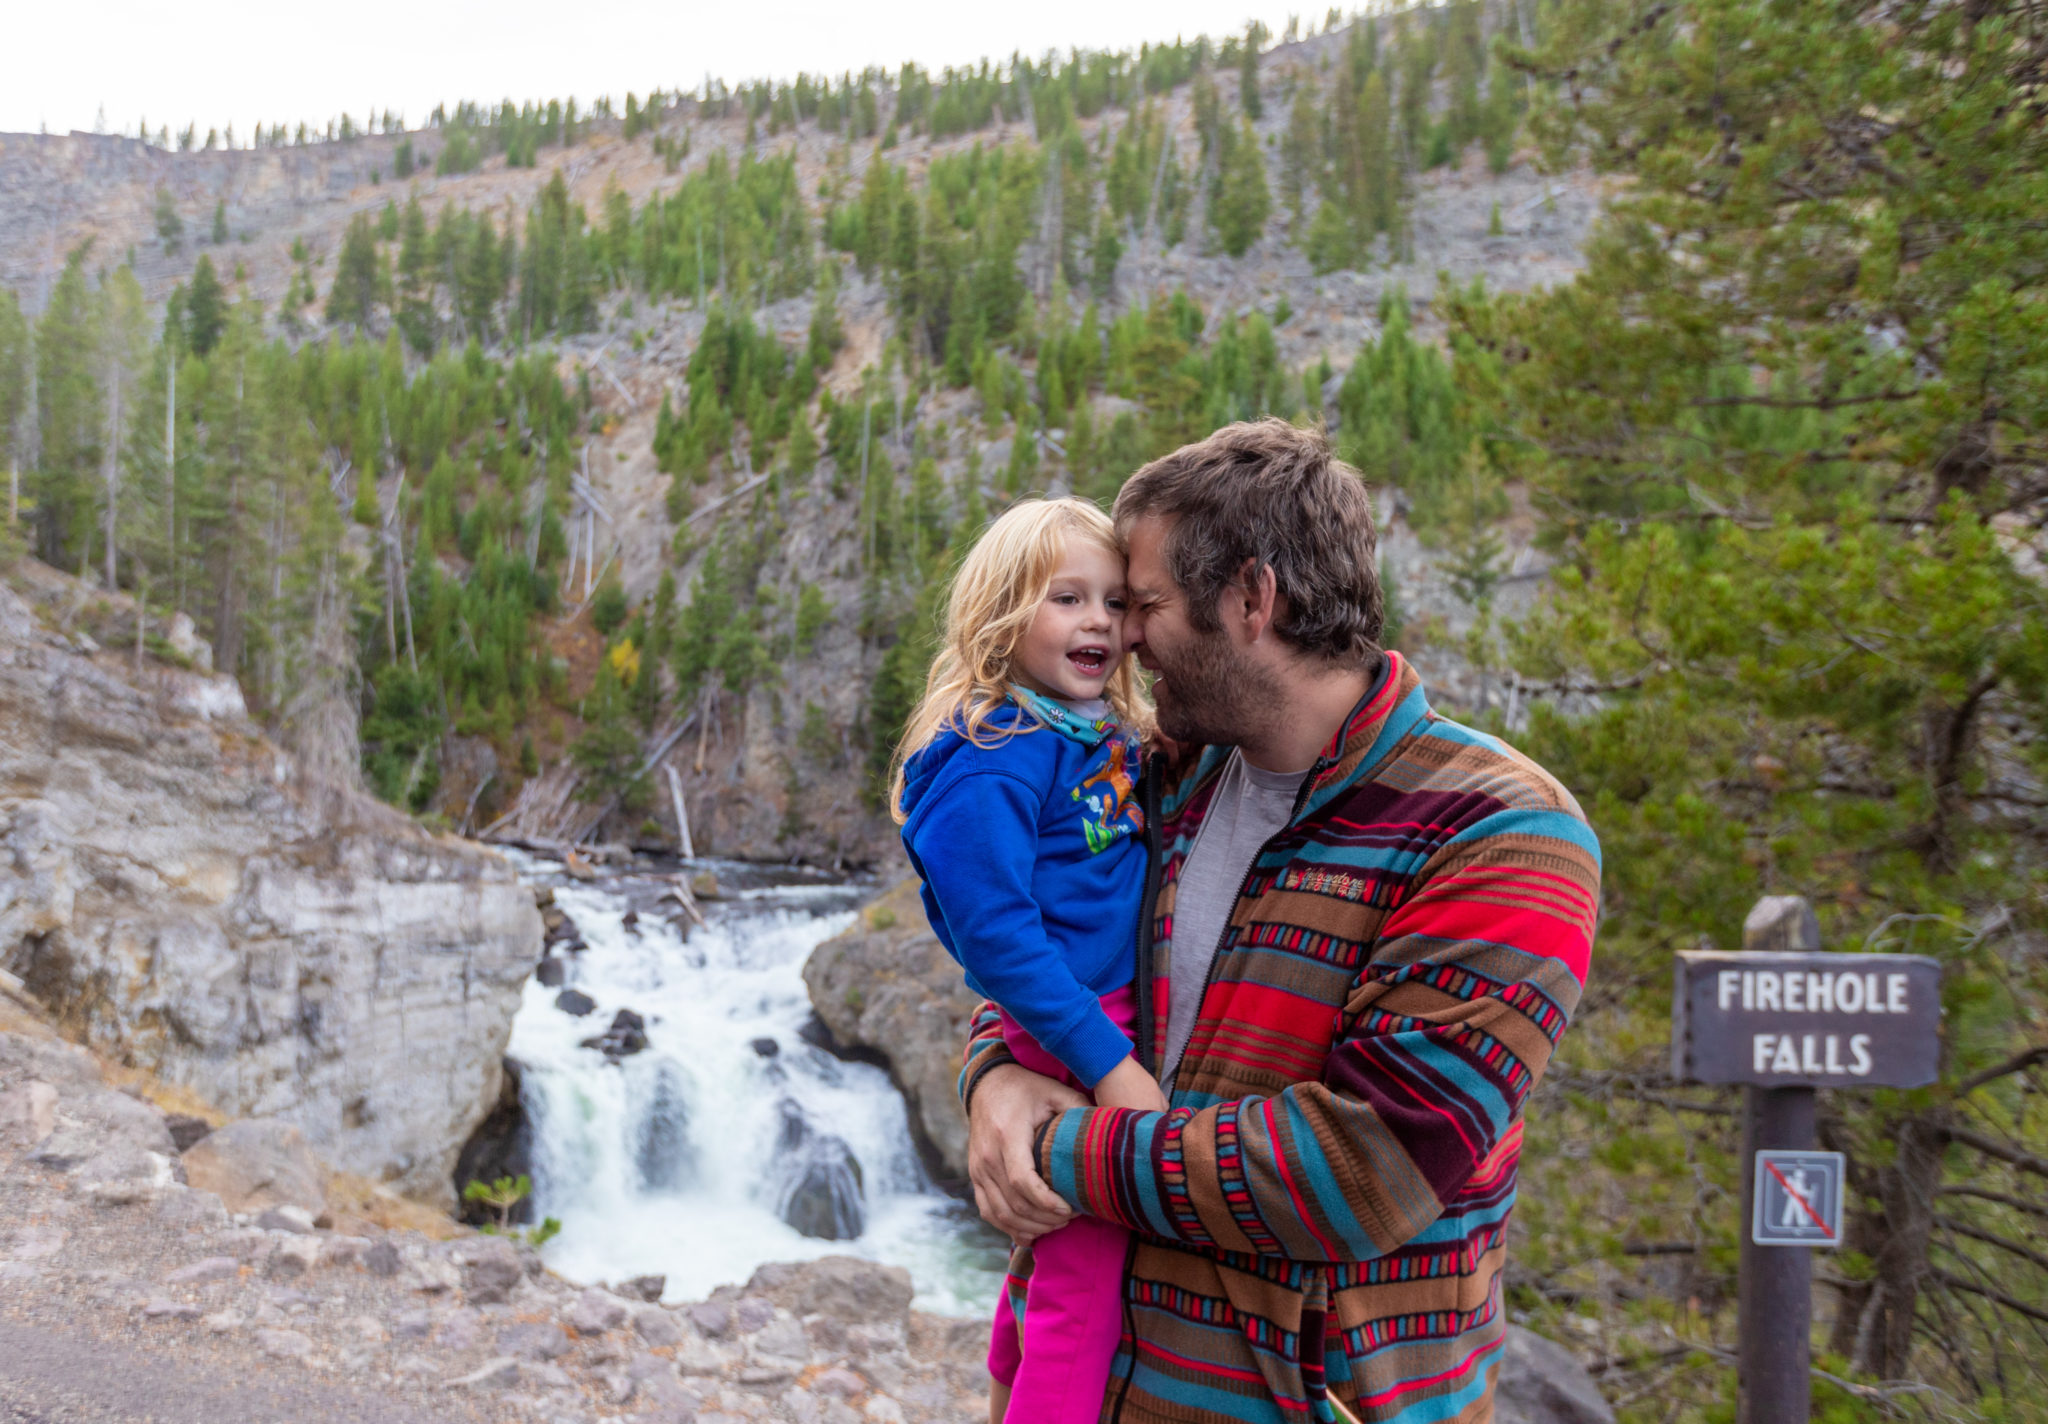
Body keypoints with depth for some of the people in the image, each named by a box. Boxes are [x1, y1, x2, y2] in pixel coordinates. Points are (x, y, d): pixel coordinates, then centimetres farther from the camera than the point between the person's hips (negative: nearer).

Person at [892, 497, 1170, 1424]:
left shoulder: (1111, 737, 9)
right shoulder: (992, 762, -19)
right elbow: (995, 931, -23)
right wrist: (1108, 1066, -24)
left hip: (1116, 1013, 10)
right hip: (1065, 1033, -9)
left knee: (1059, 1248, 25)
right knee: (1085, 1279, -8)